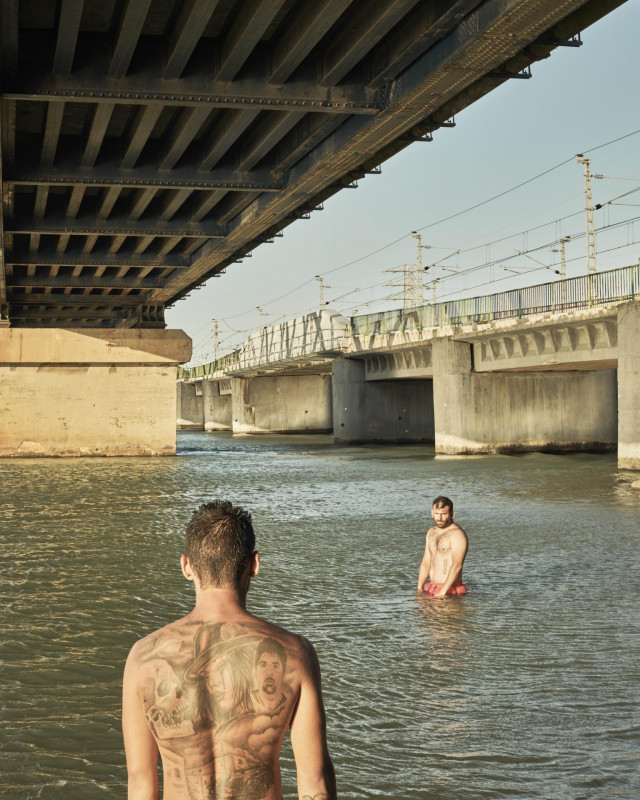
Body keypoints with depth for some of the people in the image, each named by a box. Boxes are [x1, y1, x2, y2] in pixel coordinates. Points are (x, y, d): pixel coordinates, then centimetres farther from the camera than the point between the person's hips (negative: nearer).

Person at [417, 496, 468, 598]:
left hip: (450, 590, -7)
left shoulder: (457, 534, -9)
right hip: (431, 588, 7)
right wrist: (419, 589, 7)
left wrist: (442, 592, -22)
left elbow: (457, 566, -18)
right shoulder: (431, 532, 17)